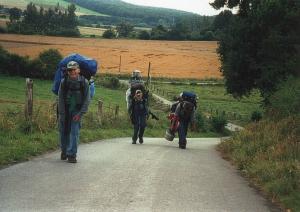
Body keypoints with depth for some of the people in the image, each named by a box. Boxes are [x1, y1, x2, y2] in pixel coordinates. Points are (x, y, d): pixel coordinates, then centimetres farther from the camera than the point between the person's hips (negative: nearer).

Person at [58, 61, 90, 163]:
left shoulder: (84, 82, -7)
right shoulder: (64, 82, -6)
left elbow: (87, 99, -4)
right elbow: (60, 99, -4)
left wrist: (80, 113, -10)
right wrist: (62, 114, -9)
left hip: (77, 110, -1)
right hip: (65, 110, 1)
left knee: (74, 132, -8)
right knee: (63, 131, 7)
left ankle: (72, 154, -5)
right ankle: (64, 151, 27)